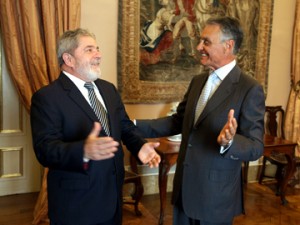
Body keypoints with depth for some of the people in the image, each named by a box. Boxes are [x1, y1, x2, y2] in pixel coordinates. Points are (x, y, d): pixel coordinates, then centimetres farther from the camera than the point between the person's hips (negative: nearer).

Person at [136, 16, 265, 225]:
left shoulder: (250, 89, -15)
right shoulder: (198, 81, 6)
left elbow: (256, 147, -16)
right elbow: (178, 121, 10)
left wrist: (229, 142, -37)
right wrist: (134, 125, 1)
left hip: (215, 195, -6)